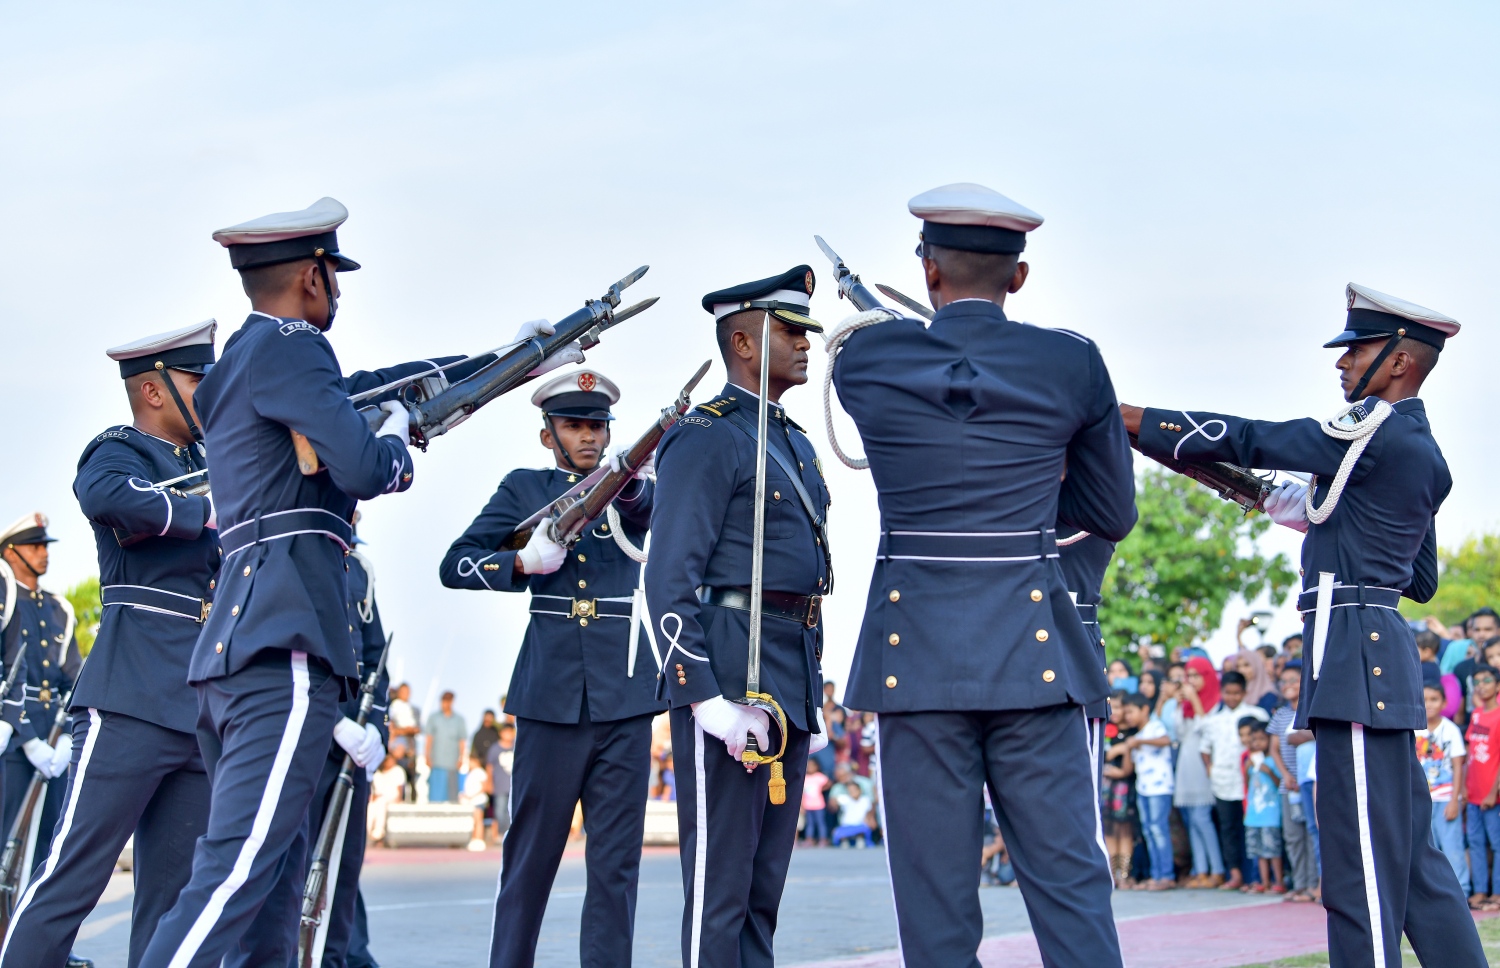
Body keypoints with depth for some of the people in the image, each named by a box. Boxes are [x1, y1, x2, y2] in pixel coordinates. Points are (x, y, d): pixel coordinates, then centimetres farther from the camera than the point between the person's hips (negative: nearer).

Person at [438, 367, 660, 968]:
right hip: (551, 691, -1)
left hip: (625, 691, 1)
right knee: (532, 851, 1)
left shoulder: (633, 490, 12)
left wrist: (628, 481, -35)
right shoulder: (524, 489, 10)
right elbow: (454, 566, 3)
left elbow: (650, 512, -13)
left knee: (616, 857, 1)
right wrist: (522, 562, -14)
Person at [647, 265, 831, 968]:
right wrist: (705, 697, -21)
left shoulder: (795, 444, 19)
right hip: (728, 674, -9)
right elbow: (670, 582, -15)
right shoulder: (704, 439, -8)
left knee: (765, 884, 12)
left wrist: (811, 697, 19)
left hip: (790, 689, 9)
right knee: (720, 886, -5)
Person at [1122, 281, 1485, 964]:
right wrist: (1310, 512, 24)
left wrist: (1121, 418, -8)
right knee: (1410, 851, 14)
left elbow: (1243, 441, -12)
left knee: (1362, 862, -8)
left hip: (1354, 650, -10)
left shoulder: (1377, 433, -11)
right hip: (1383, 650, 10)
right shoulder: (1424, 454, 18)